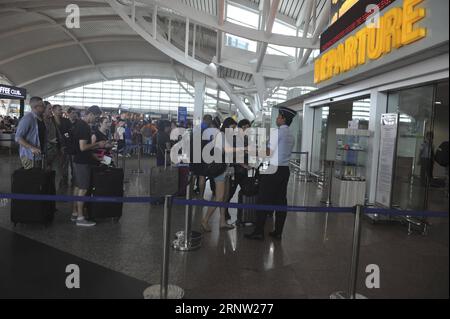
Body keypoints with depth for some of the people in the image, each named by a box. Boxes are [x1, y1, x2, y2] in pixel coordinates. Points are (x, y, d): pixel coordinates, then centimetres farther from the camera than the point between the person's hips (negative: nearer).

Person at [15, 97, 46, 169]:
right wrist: (31, 148, -25)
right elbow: (18, 138, -18)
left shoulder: (41, 118, 8)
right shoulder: (27, 118, -15)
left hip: (39, 154, 8)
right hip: (29, 156, -8)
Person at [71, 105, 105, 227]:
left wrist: (96, 145, 13)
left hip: (78, 160, 10)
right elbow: (83, 147, -24)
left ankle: (75, 213, 25)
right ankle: (80, 218, 0)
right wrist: (97, 144, -12)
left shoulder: (79, 124, 13)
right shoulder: (84, 127, -20)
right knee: (83, 189, -5)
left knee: (78, 187, 16)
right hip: (83, 162, -10)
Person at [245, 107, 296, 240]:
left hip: (273, 169, -8)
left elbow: (268, 152, -14)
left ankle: (259, 232, 1)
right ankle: (278, 232, 14)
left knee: (263, 200, -2)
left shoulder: (278, 132, -10)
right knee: (281, 200, 9)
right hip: (285, 169, 8)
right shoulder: (291, 135, 14)